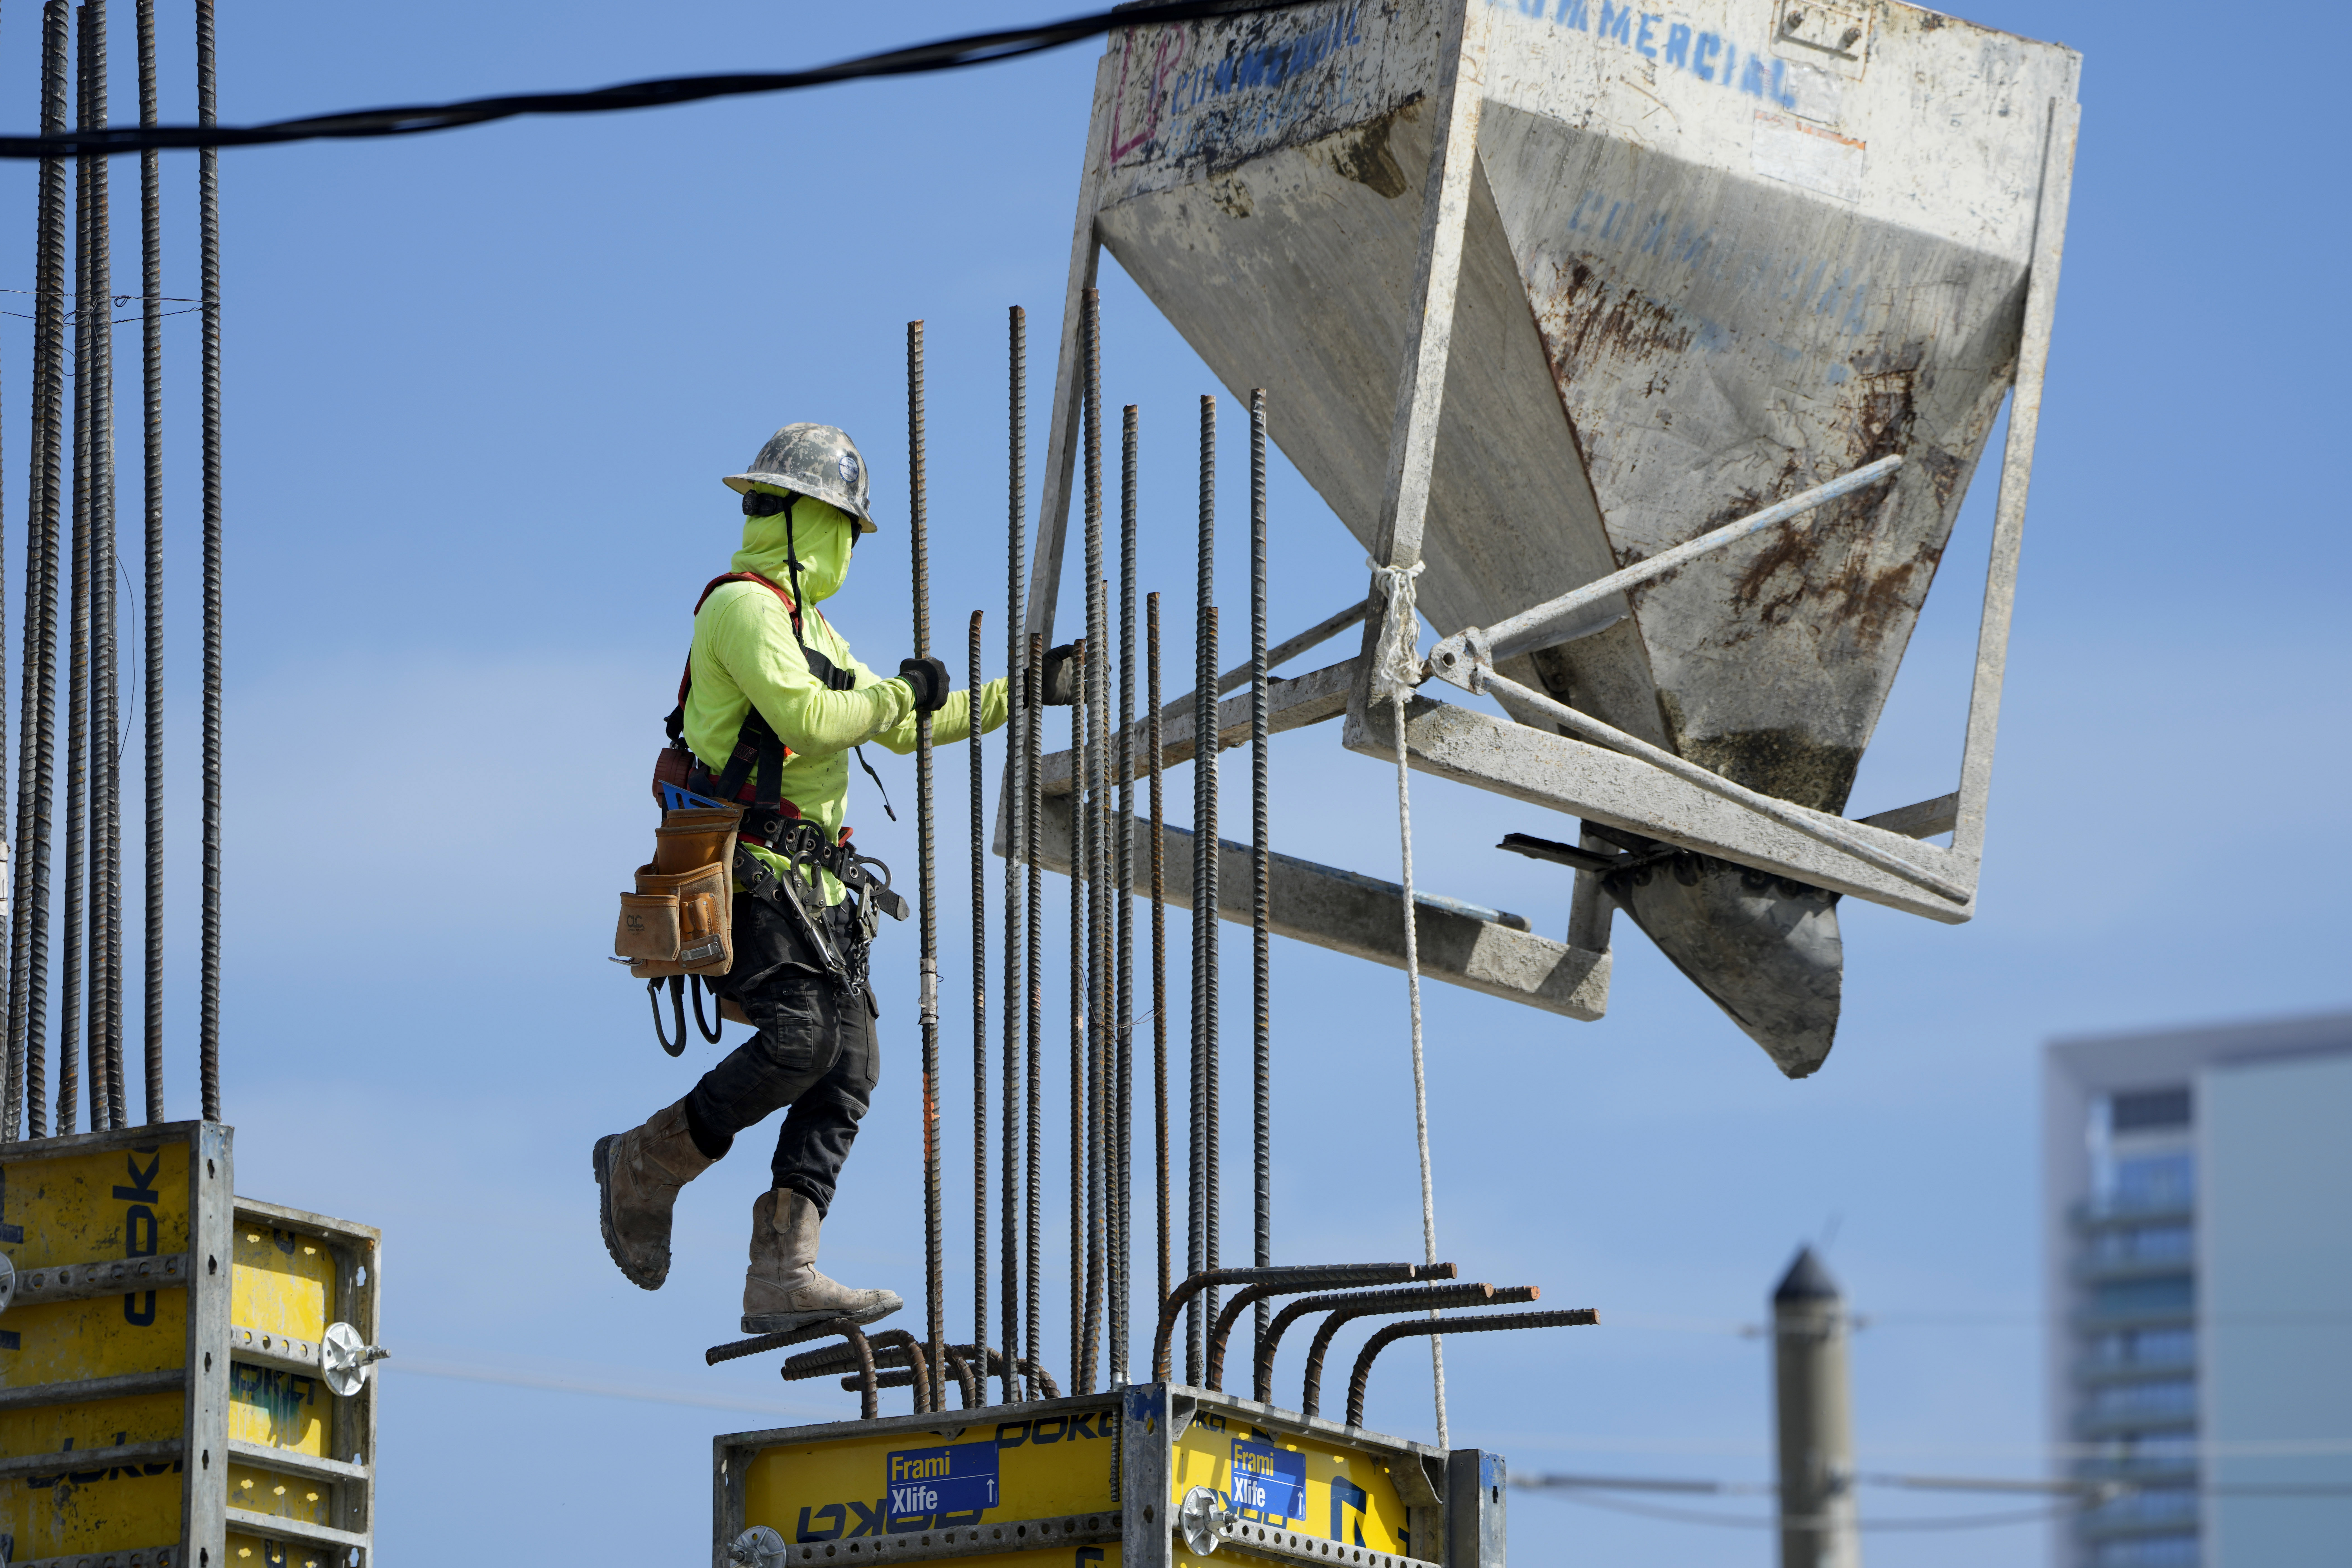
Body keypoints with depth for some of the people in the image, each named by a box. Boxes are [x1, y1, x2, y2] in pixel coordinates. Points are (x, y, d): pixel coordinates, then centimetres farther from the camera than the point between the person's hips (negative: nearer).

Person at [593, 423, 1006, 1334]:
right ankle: (644, 1168, -5)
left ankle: (782, 1276, -9)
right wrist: (902, 693, -7)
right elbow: (808, 720, -21)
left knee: (850, 1064, -3)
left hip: (809, 881, 10)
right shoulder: (743, 607, -8)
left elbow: (903, 729, 33)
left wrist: (1013, 695, 30)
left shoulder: (805, 626, 25)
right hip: (750, 872, -10)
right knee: (800, 1038, -24)